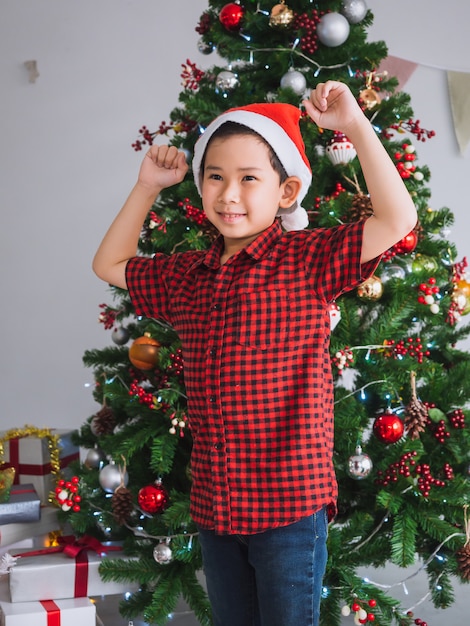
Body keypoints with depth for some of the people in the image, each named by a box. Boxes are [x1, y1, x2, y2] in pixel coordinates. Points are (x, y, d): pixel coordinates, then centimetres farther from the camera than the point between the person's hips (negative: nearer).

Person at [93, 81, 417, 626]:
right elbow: (109, 264, 25)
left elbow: (397, 219, -18)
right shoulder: (185, 275, 9)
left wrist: (355, 125, -17)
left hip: (290, 504, -6)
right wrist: (147, 186, 17)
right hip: (214, 509, 6)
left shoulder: (308, 258, -8)